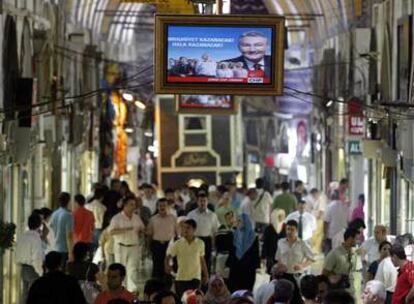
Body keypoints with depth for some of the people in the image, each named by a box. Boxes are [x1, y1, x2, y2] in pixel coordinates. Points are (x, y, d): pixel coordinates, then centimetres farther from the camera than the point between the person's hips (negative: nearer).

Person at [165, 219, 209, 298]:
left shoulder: (200, 243, 1)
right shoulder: (177, 244, -5)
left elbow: (202, 260, 11)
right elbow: (168, 256, -4)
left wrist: (206, 275, 12)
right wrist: (167, 266, -24)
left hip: (195, 278, 0)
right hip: (181, 278, 0)